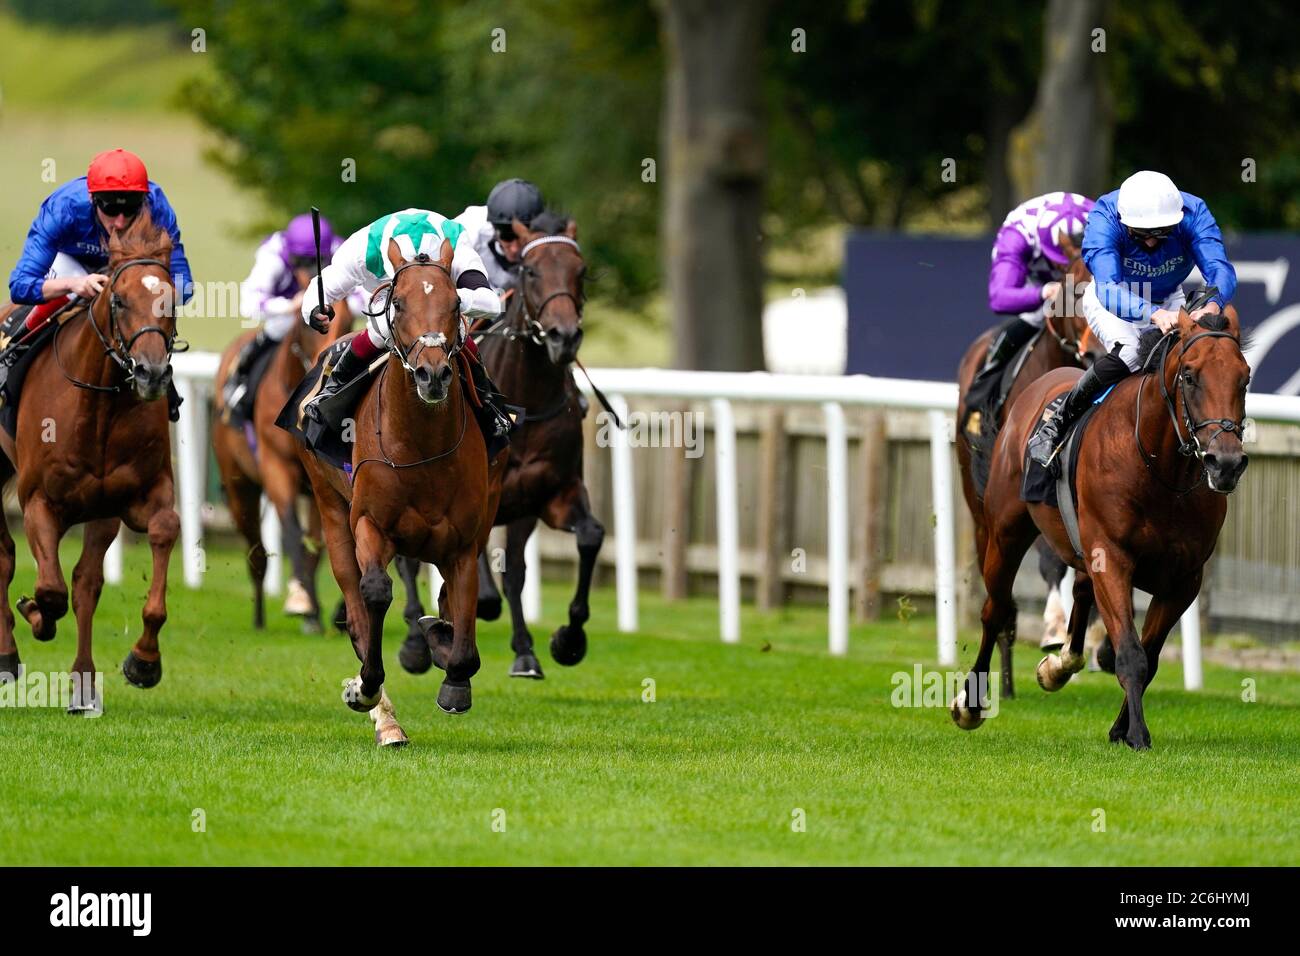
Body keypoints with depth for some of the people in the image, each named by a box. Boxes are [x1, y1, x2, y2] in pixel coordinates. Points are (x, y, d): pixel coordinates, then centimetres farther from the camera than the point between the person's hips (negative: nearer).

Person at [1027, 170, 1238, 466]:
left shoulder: (1194, 213, -28)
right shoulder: (1104, 218, -36)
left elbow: (1220, 268, -40)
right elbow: (1108, 289, -49)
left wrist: (1213, 305, -63)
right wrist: (1154, 314, -67)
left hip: (1169, 301, 4)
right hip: (1111, 298, -4)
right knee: (1129, 352, -32)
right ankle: (1059, 417, -16)